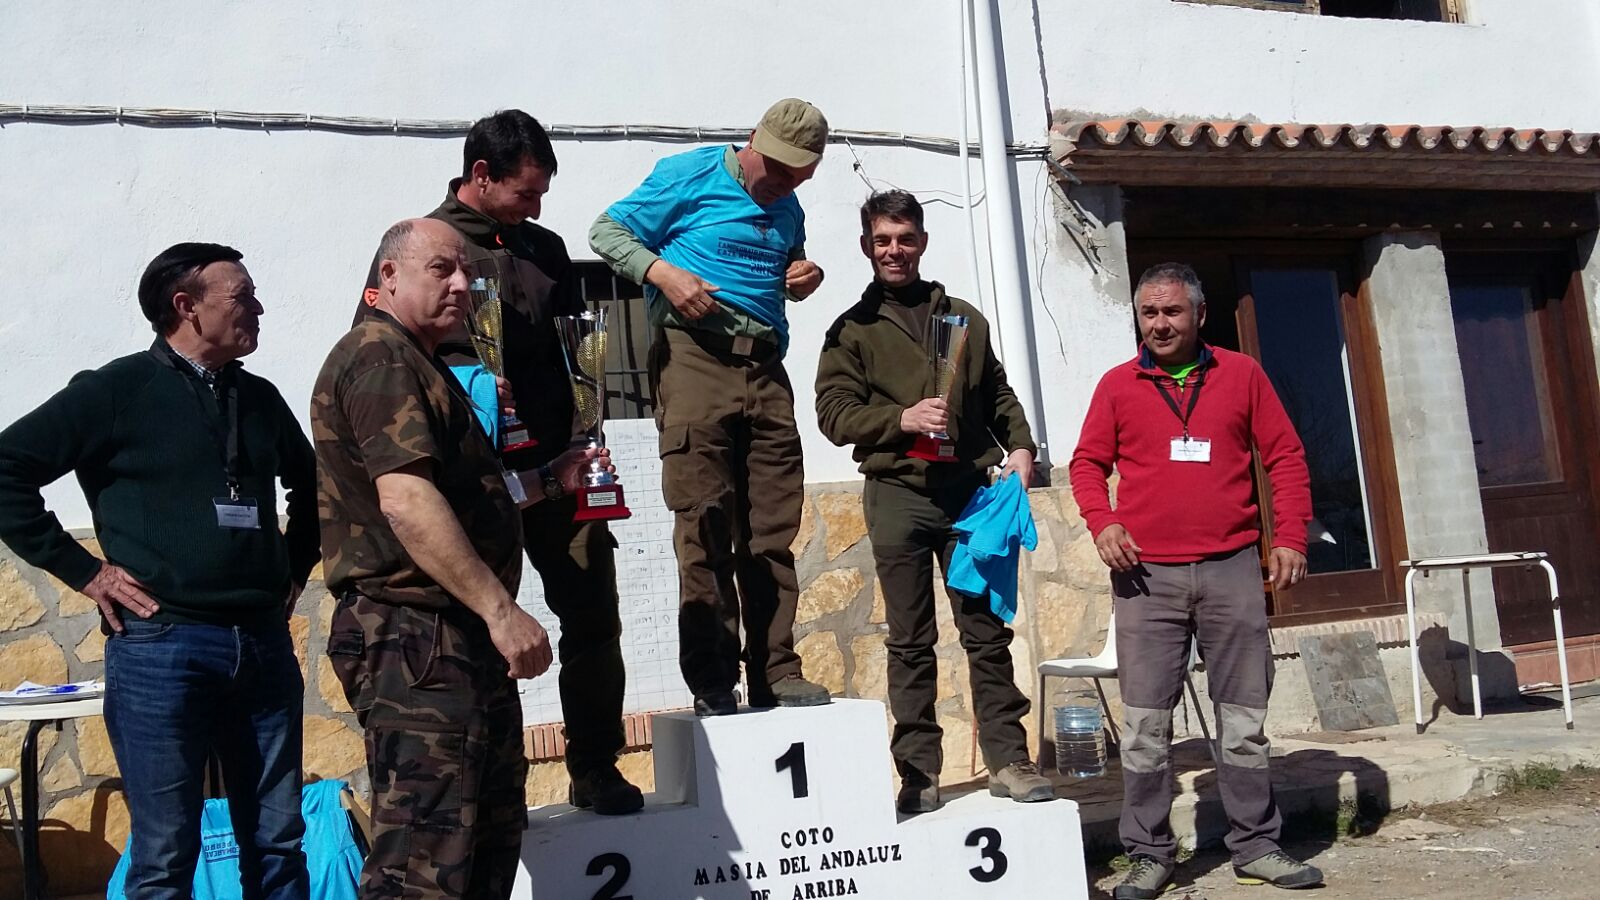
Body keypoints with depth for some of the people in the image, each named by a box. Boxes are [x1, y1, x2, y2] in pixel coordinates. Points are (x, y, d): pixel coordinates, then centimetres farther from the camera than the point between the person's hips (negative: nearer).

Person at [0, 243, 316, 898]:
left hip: (265, 647, 5)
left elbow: (311, 485, 30)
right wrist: (82, 570, -7)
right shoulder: (118, 390, -2)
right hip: (160, 647, -5)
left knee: (277, 845, 10)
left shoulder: (260, 399, 14)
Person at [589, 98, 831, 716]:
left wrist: (804, 279, 13)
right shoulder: (690, 175, 3)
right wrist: (664, 272, -15)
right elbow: (608, 231, 2)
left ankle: (776, 675, 10)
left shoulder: (788, 210, 22)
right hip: (695, 355, -6)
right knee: (705, 526, -9)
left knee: (773, 528, 4)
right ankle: (711, 684, -4)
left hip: (765, 366, 6)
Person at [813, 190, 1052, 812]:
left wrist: (1019, 446, 3)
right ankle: (919, 773, 10)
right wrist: (902, 419, -15)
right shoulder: (853, 329, 8)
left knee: (988, 632, 4)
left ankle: (1008, 760, 13)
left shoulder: (964, 317, 18)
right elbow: (833, 412, -1)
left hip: (972, 491, 2)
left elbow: (998, 394, 21)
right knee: (911, 643, 3)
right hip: (899, 496, -2)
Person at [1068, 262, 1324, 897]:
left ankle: (1256, 847, 20)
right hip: (1147, 574, 0)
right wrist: (1102, 522, -9)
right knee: (1145, 722, 0)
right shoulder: (1117, 385, 8)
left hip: (1231, 569, 1)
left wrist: (1289, 538, -1)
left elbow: (1285, 457, 8)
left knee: (1245, 715, 7)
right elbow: (1087, 463, 9)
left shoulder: (1241, 374, 8)